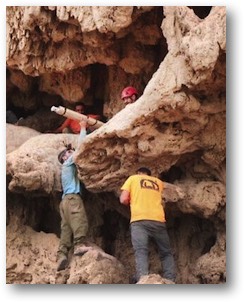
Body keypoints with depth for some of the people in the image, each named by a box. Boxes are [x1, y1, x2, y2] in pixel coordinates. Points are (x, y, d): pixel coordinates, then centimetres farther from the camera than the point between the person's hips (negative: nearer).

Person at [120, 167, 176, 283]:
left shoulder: (133, 178, 17)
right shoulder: (158, 182, 27)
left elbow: (123, 200, 8)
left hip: (139, 219, -3)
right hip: (158, 220, 3)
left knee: (141, 252, -14)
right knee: (166, 253, 11)